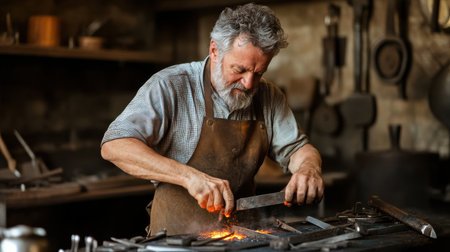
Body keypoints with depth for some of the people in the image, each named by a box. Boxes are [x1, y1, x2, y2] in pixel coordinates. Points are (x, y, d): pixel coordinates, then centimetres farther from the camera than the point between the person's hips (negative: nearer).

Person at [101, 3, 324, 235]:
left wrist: (309, 169, -13)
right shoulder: (170, 87, -11)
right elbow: (114, 146, -19)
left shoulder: (269, 98, 6)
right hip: (177, 238, -4)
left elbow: (295, 148, 13)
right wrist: (189, 176, -30)